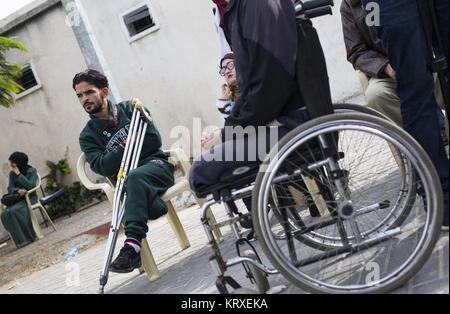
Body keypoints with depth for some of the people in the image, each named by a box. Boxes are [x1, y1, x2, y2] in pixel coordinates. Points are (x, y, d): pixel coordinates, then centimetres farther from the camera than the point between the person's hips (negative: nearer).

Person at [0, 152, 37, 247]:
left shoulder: (32, 171, -3)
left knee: (14, 211, -33)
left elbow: (31, 186, -15)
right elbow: (10, 188, 4)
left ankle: (26, 238, -22)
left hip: (30, 198, -5)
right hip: (17, 199, 5)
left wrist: (19, 174, -16)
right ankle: (20, 239, -23)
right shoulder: (12, 173, 10)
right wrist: (18, 190, -20)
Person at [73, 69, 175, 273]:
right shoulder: (88, 136, 13)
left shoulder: (129, 108, 10)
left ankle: (132, 244, -46)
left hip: (156, 164, -2)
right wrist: (126, 147, -9)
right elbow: (102, 167, -4)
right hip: (126, 181, 2)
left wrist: (124, 152, -2)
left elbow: (154, 140, 0)